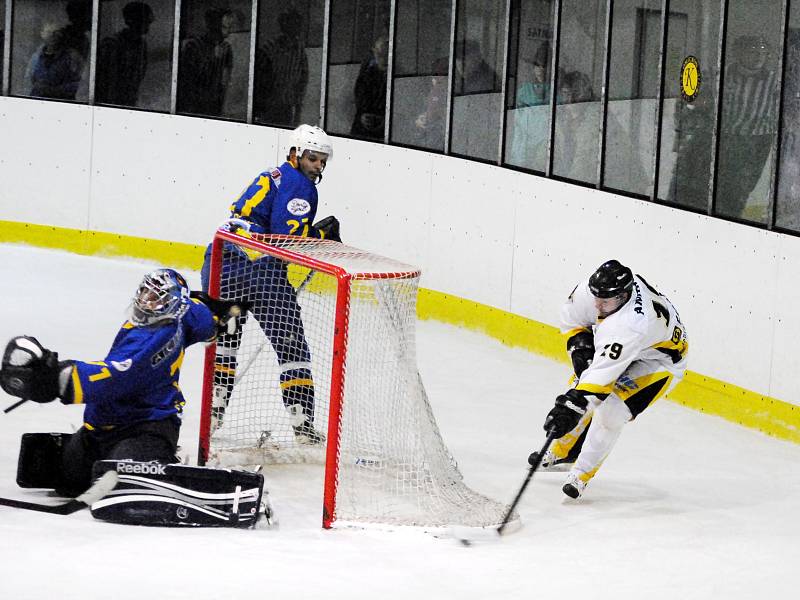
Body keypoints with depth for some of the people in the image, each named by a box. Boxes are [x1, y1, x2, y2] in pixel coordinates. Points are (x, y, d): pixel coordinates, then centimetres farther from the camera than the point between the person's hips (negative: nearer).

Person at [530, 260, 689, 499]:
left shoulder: (633, 324, -45)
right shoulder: (590, 290, -24)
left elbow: (605, 371, -48)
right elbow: (572, 317, -1)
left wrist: (572, 405, -51)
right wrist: (579, 346, -14)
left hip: (660, 356, -8)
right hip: (618, 347, 8)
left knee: (610, 409, -22)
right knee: (580, 387, 9)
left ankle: (582, 473, -8)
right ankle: (563, 451, 31)